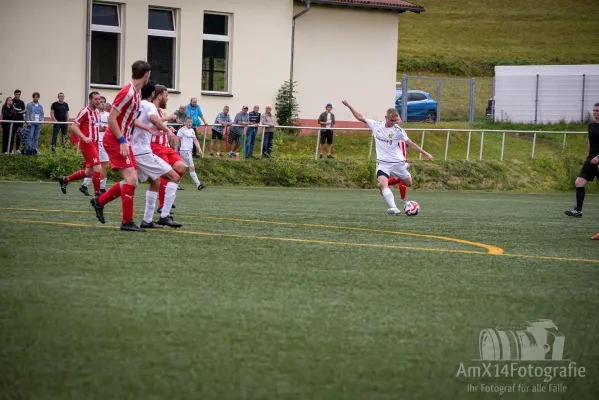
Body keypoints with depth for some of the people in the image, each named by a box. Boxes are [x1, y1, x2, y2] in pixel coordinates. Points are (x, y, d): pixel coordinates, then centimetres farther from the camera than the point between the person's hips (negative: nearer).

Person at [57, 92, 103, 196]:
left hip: (94, 143, 9)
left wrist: (104, 128, 4)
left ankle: (65, 179, 28)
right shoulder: (85, 111, -11)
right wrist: (84, 138, -27)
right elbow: (74, 126, -15)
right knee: (98, 168, -16)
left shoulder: (97, 112, 15)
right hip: (87, 144, -9)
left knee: (89, 172, 13)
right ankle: (97, 194, -11)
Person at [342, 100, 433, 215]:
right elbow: (360, 117, 8)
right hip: (383, 162, -1)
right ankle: (393, 208, -34)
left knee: (408, 183, 11)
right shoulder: (376, 125, -1)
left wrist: (425, 153, -5)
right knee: (382, 182, -27)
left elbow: (411, 143, -2)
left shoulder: (398, 131, -6)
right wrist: (348, 106, 5)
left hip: (397, 161, 1)